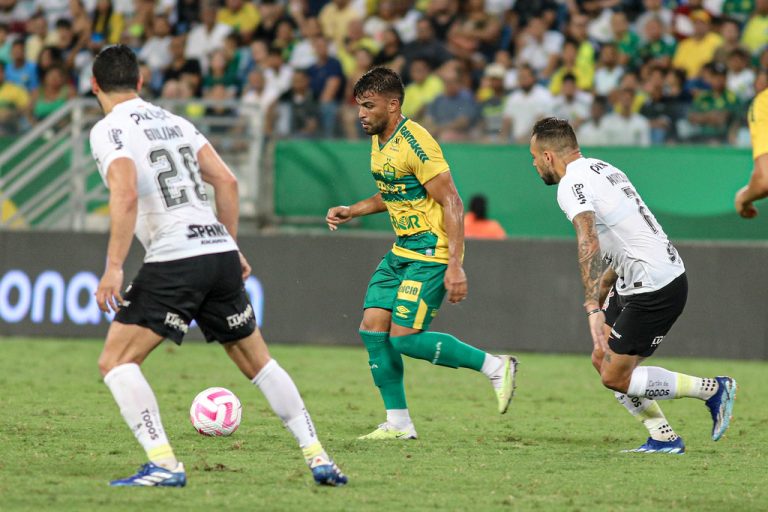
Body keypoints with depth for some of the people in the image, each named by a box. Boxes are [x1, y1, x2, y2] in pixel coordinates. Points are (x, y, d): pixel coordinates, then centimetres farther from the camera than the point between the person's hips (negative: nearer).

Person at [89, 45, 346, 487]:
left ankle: (164, 464, -16)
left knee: (116, 361, -2)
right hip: (221, 251, 7)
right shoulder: (174, 122, 19)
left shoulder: (109, 130, -2)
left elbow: (126, 196, -18)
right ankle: (318, 458, 16)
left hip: (175, 260, -7)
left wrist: (113, 268, -19)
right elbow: (227, 181, 15)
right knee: (258, 363, 19)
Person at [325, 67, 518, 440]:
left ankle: (495, 367, -2)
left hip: (431, 253, -9)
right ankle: (398, 424, 8)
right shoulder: (379, 140, 10)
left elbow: (452, 203, -20)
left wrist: (455, 265, -25)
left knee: (404, 337, -14)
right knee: (372, 328, 1)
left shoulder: (415, 143, -19)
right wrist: (350, 212, 11)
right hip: (402, 252, 9)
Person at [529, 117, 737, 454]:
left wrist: (593, 308, -35)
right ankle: (663, 439, 13)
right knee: (602, 360, 12)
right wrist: (603, 287, 34)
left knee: (615, 377, -4)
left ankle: (713, 390, 3)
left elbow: (589, 243, -30)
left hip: (657, 287, -10)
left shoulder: (571, 184, -14)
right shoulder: (601, 169, 16)